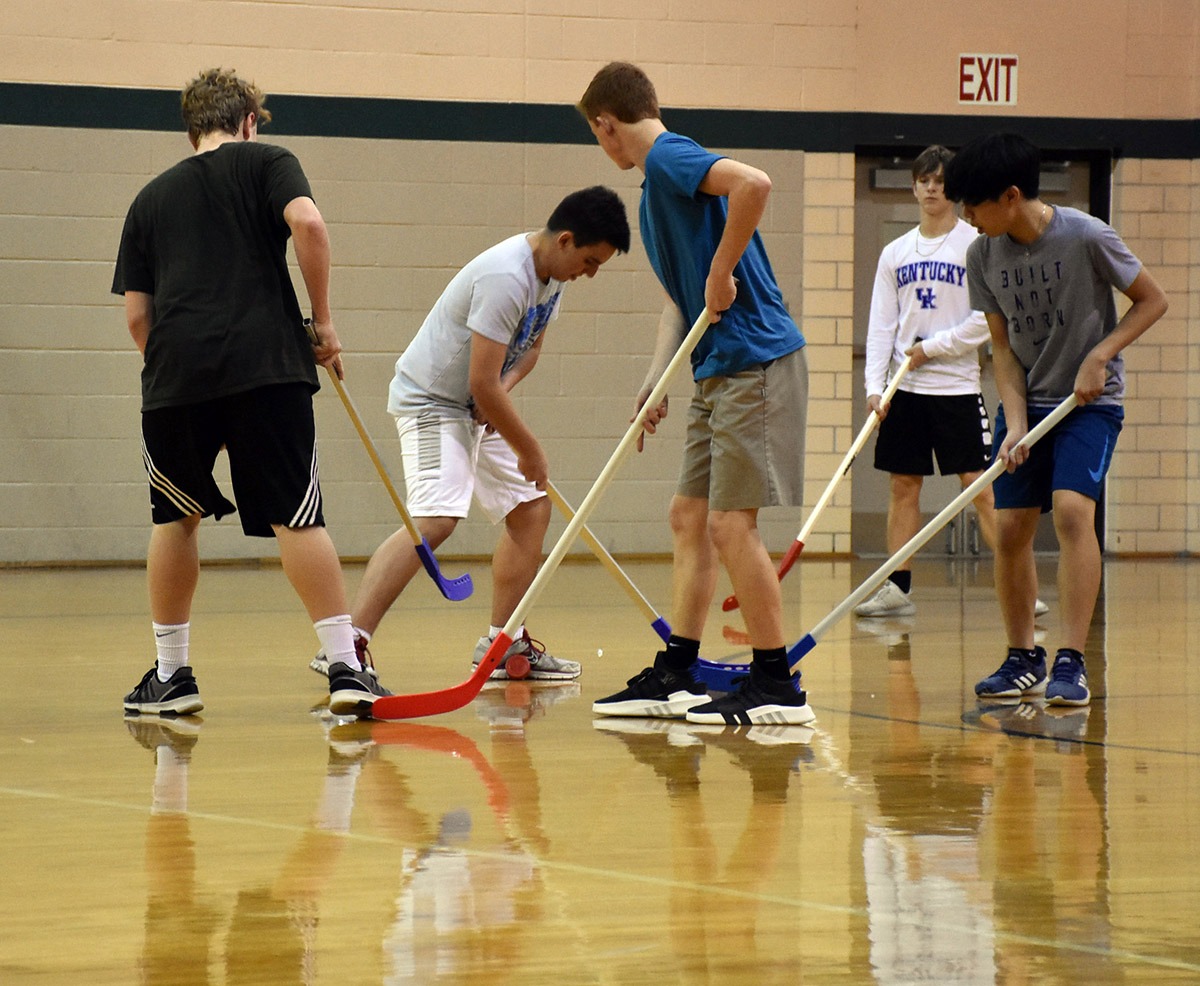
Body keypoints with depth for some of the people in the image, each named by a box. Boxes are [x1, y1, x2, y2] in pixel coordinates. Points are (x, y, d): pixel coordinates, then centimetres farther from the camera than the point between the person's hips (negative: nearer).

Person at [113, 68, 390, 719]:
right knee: (296, 518, -2)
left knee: (176, 519, 19)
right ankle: (345, 668, -8)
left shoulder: (152, 198, 22)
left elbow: (136, 314, 16)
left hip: (175, 372, 3)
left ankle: (170, 675, 22)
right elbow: (307, 224, -7)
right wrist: (323, 321, 2)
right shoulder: (267, 163, 13)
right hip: (266, 365, -3)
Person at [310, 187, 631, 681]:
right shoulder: (505, 278, -28)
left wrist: (506, 384, -6)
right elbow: (483, 383, -28)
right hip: (431, 399, -10)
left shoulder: (551, 272, 3)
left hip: (478, 410, 10)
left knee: (531, 508, 11)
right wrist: (530, 451, -18)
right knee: (436, 519, -25)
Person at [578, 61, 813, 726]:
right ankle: (675, 678, 16)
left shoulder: (669, 158, -12)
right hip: (717, 372, 10)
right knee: (690, 516, 12)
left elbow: (753, 184, -31)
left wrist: (722, 274, -22)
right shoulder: (656, 184, 18)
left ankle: (778, 688, -4)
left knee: (730, 522, -9)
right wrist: (656, 381, 11)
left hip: (755, 364, -10)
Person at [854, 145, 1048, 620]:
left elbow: (987, 319, -9)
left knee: (980, 487, -7)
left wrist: (932, 348, -11)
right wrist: (875, 386, -3)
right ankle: (897, 589, 11)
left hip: (957, 386, -4)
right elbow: (881, 326, 8)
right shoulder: (895, 253, 10)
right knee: (903, 486, 6)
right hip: (905, 389, 4)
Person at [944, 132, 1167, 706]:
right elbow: (1003, 346, 0)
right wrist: (1015, 423, -11)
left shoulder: (1085, 237, -18)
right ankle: (1022, 660, 18)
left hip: (1090, 402, -5)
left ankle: (1072, 664, -21)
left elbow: (1152, 300, -7)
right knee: (1010, 528, 1)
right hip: (1028, 401, 5)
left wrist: (1100, 356, -19)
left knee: (1071, 509, -22)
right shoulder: (982, 256, -4)